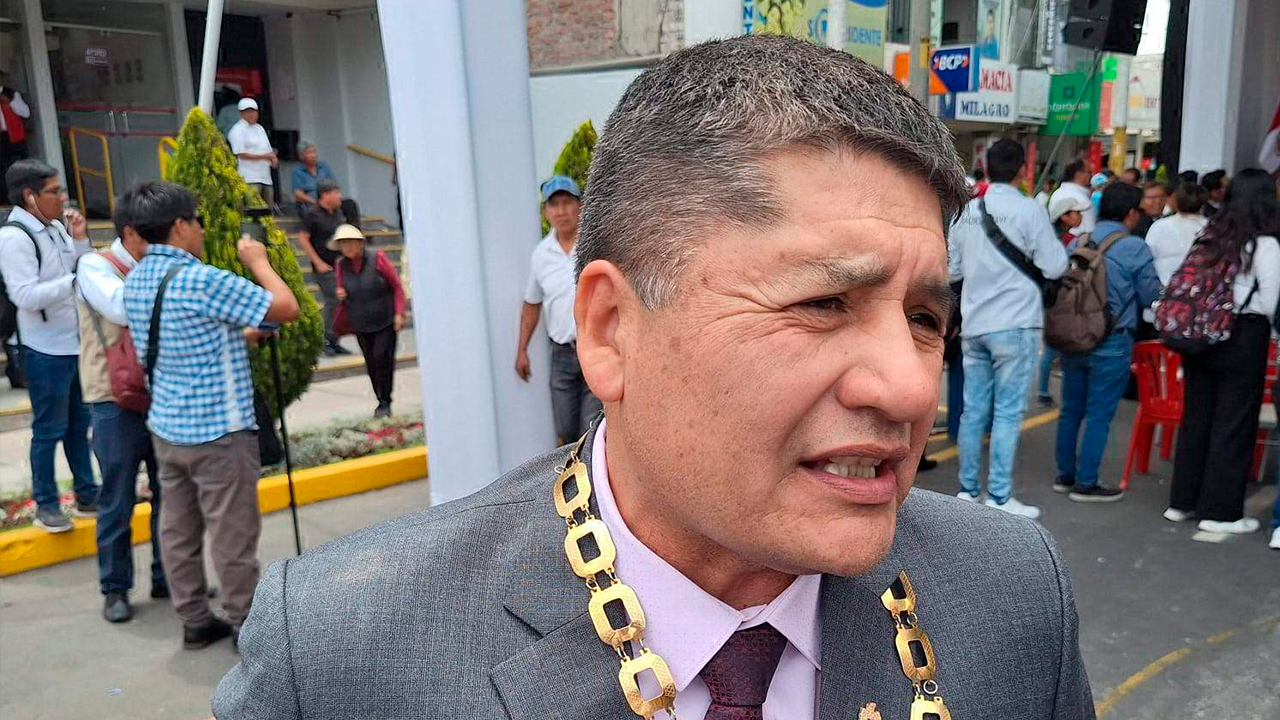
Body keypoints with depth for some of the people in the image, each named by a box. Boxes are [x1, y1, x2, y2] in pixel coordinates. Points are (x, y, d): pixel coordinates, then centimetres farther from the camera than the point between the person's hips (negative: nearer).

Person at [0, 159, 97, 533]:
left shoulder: (56, 227, 5)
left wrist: (80, 239, -1)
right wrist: (74, 281, -24)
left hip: (76, 344, 8)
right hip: (46, 351, -7)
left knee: (79, 425, 15)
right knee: (49, 430, 3)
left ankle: (87, 496, 27)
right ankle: (46, 505, 16)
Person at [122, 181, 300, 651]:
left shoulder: (134, 282, 7)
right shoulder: (201, 280, -20)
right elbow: (286, 307, -17)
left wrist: (241, 336, 22)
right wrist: (257, 261, -3)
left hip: (166, 427, 8)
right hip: (218, 431, -8)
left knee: (177, 528, 13)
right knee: (233, 532, 3)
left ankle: (195, 621, 24)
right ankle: (247, 625, 15)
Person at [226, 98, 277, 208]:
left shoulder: (260, 128, 20)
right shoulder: (237, 130, -4)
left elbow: (268, 150, 24)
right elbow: (241, 154, -12)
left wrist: (273, 159, 1)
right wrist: (263, 157, -16)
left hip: (265, 177, 8)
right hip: (250, 178, -8)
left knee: (270, 207, 10)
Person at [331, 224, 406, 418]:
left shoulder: (377, 258, -8)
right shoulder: (340, 265, 2)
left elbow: (396, 286, -3)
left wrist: (399, 313, -9)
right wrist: (340, 295, -7)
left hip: (385, 322, -3)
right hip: (360, 325, 4)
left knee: (382, 357, -13)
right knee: (371, 364, 6)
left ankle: (385, 402, -2)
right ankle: (381, 401, 19)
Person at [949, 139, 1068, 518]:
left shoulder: (968, 210, 7)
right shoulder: (1028, 210, -9)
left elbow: (951, 270, 13)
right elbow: (1054, 267, -6)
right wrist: (1059, 244, 13)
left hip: (973, 326, 5)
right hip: (1014, 325, -5)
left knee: (973, 410, 11)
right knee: (1008, 412, 0)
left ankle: (968, 490, 19)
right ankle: (999, 497, 2)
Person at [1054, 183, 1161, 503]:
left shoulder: (1077, 242, 4)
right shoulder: (1134, 247, -9)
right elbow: (1151, 296, -3)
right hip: (1111, 341, -5)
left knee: (1071, 409, 15)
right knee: (1099, 414, 2)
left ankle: (1065, 475, 25)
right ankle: (1086, 483, 8)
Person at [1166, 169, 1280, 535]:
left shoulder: (1208, 236, 2)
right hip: (1244, 339, -5)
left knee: (1195, 417, 13)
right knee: (1234, 424, 5)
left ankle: (1182, 501, 23)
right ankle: (1220, 511, 12)